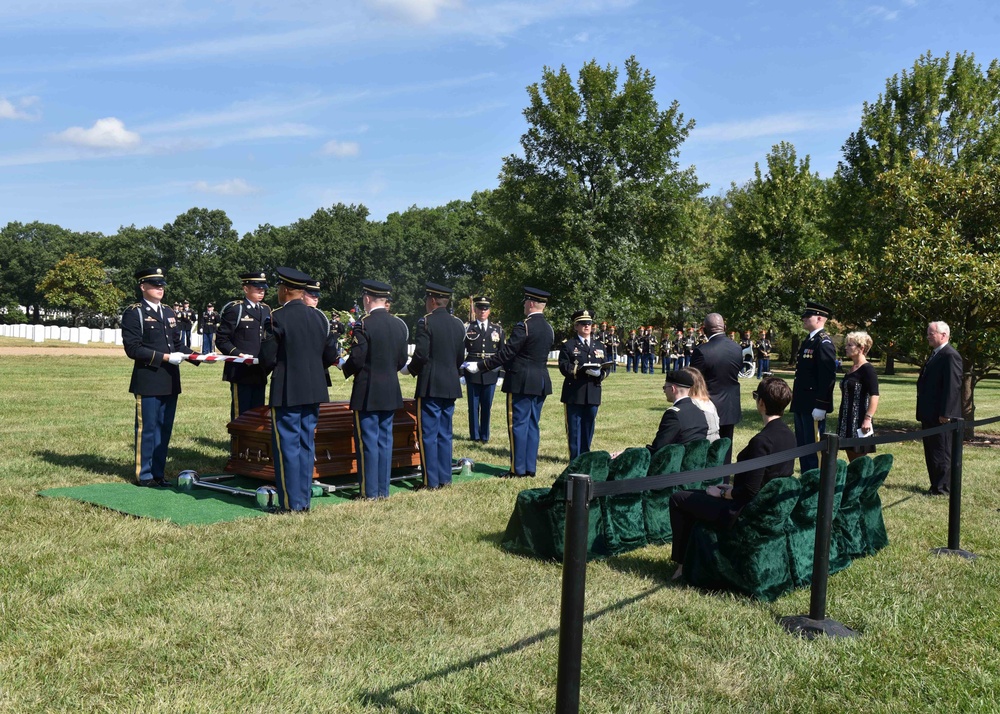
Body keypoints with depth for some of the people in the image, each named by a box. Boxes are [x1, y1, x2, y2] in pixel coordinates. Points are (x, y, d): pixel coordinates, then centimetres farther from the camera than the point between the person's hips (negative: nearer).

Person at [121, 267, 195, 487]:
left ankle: (158, 472, 21)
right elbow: (133, 348, -13)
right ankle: (144, 474, 13)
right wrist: (165, 357, -18)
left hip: (170, 381, 7)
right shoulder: (133, 313, -6)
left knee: (165, 428, 11)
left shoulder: (169, 313, 16)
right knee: (147, 428, 1)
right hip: (148, 381, -7)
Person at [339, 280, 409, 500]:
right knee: (385, 440, 11)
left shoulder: (363, 324, -14)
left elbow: (357, 360, -17)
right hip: (391, 392, 6)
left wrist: (342, 364, 3)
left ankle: (369, 491, 6)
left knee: (368, 441, 1)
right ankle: (383, 489, 16)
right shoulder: (399, 324, 6)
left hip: (367, 393, -6)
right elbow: (402, 360, 9)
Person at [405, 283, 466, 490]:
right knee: (445, 434, 13)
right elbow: (461, 356, 11)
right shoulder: (458, 324, 9)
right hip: (451, 387, 7)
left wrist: (409, 369, 1)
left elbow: (421, 355, -17)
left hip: (430, 386, -6)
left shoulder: (426, 322, -11)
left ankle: (431, 481, 1)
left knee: (428, 435, 0)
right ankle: (445, 478, 16)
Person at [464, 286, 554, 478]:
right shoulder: (549, 329, 11)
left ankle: (518, 469, 3)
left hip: (522, 382, -8)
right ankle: (530, 467, 15)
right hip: (541, 382, 8)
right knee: (532, 425, 12)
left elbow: (506, 353, -17)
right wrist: (507, 366, 27)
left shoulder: (523, 326, -15)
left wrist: (480, 365, -11)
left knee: (518, 424, -1)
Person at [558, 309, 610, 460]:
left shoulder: (600, 346, 16)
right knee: (574, 429, 0)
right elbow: (564, 367, -8)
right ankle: (575, 460, 8)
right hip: (574, 393, -4)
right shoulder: (568, 345, 3)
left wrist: (600, 373, -15)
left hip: (593, 393, 4)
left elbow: (607, 367, 8)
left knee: (588, 428, 8)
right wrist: (582, 370, -22)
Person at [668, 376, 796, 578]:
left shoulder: (762, 440, -27)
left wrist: (723, 494, -9)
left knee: (678, 499, 3)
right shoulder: (789, 435, 1)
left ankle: (684, 562, 11)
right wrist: (732, 488, 12)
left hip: (743, 511, -9)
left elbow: (750, 490, -26)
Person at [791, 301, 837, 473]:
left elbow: (828, 376, -19)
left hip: (814, 407, -10)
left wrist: (821, 406, -22)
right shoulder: (808, 341, 16)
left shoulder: (824, 343, -14)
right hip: (802, 405, 10)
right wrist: (796, 401, 17)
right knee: (802, 446, 15)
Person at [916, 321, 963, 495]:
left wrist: (945, 414, -22)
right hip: (930, 415, 10)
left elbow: (953, 386, -20)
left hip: (941, 417, -10)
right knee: (931, 453, 14)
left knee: (942, 453, -1)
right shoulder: (934, 355, 16)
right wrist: (923, 413, 17)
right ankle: (936, 485, 22)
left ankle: (942, 488, 6)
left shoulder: (950, 355, -14)